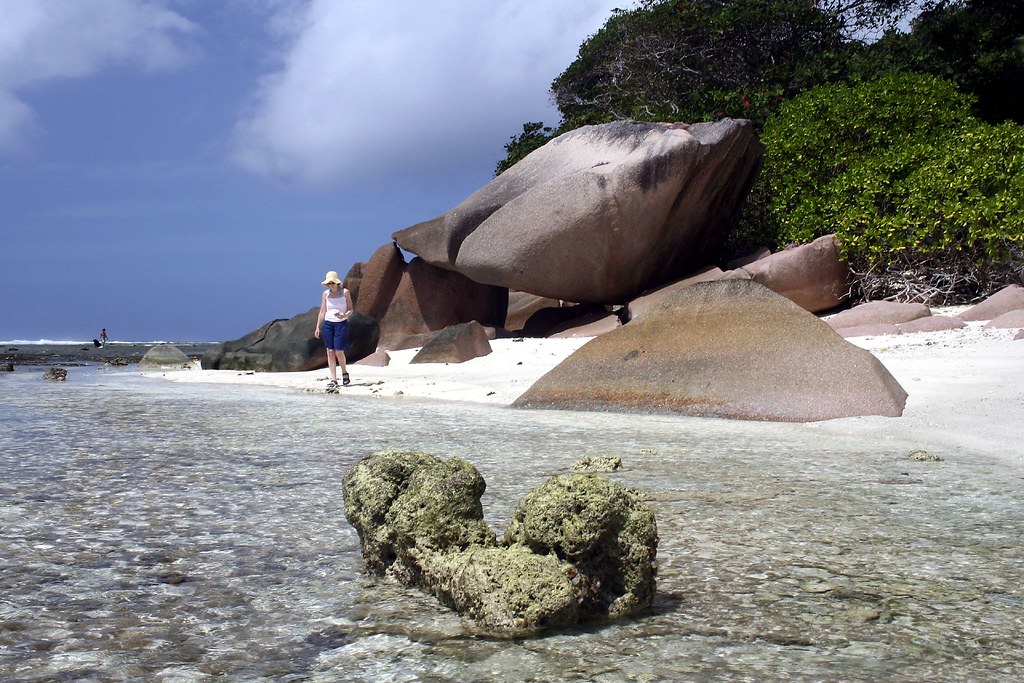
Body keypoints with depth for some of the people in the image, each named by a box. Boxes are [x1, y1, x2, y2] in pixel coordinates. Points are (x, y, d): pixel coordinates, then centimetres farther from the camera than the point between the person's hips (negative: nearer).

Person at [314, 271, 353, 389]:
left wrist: (344, 316, -20)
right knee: (330, 352, -1)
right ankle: (333, 380, 2)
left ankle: (345, 373, 19)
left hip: (341, 324, -3)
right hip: (328, 324, 3)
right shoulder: (326, 294, 7)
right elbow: (322, 311, 10)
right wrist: (318, 327, 7)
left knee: (339, 351, -8)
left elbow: (350, 309, 2)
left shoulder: (345, 292, -1)